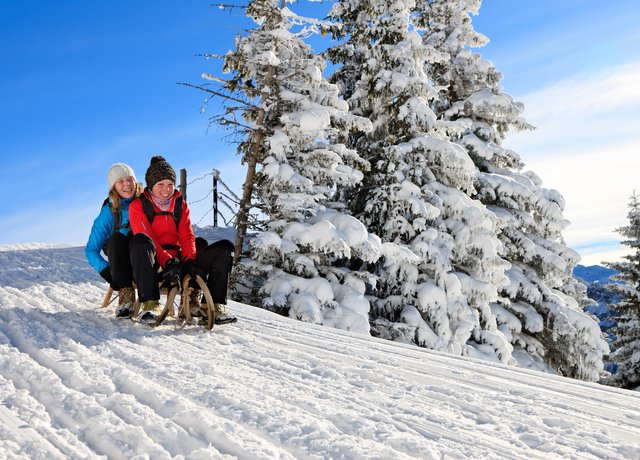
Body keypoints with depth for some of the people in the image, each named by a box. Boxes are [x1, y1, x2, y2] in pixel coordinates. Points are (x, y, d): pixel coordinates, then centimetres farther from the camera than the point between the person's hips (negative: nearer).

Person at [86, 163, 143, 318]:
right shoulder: (109, 211, -2)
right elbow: (91, 250, -1)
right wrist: (106, 271, -19)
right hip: (120, 260, 1)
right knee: (117, 237, -29)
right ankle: (125, 295, -36)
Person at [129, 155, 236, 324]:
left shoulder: (180, 205, 17)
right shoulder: (138, 206, 3)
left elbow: (187, 237, 7)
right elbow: (147, 239, -11)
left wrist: (190, 261, -13)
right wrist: (167, 262, -26)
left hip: (178, 262, 5)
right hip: (153, 265, -4)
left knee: (224, 248, -11)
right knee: (140, 240, -39)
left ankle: (215, 306, -19)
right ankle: (150, 304, -42)